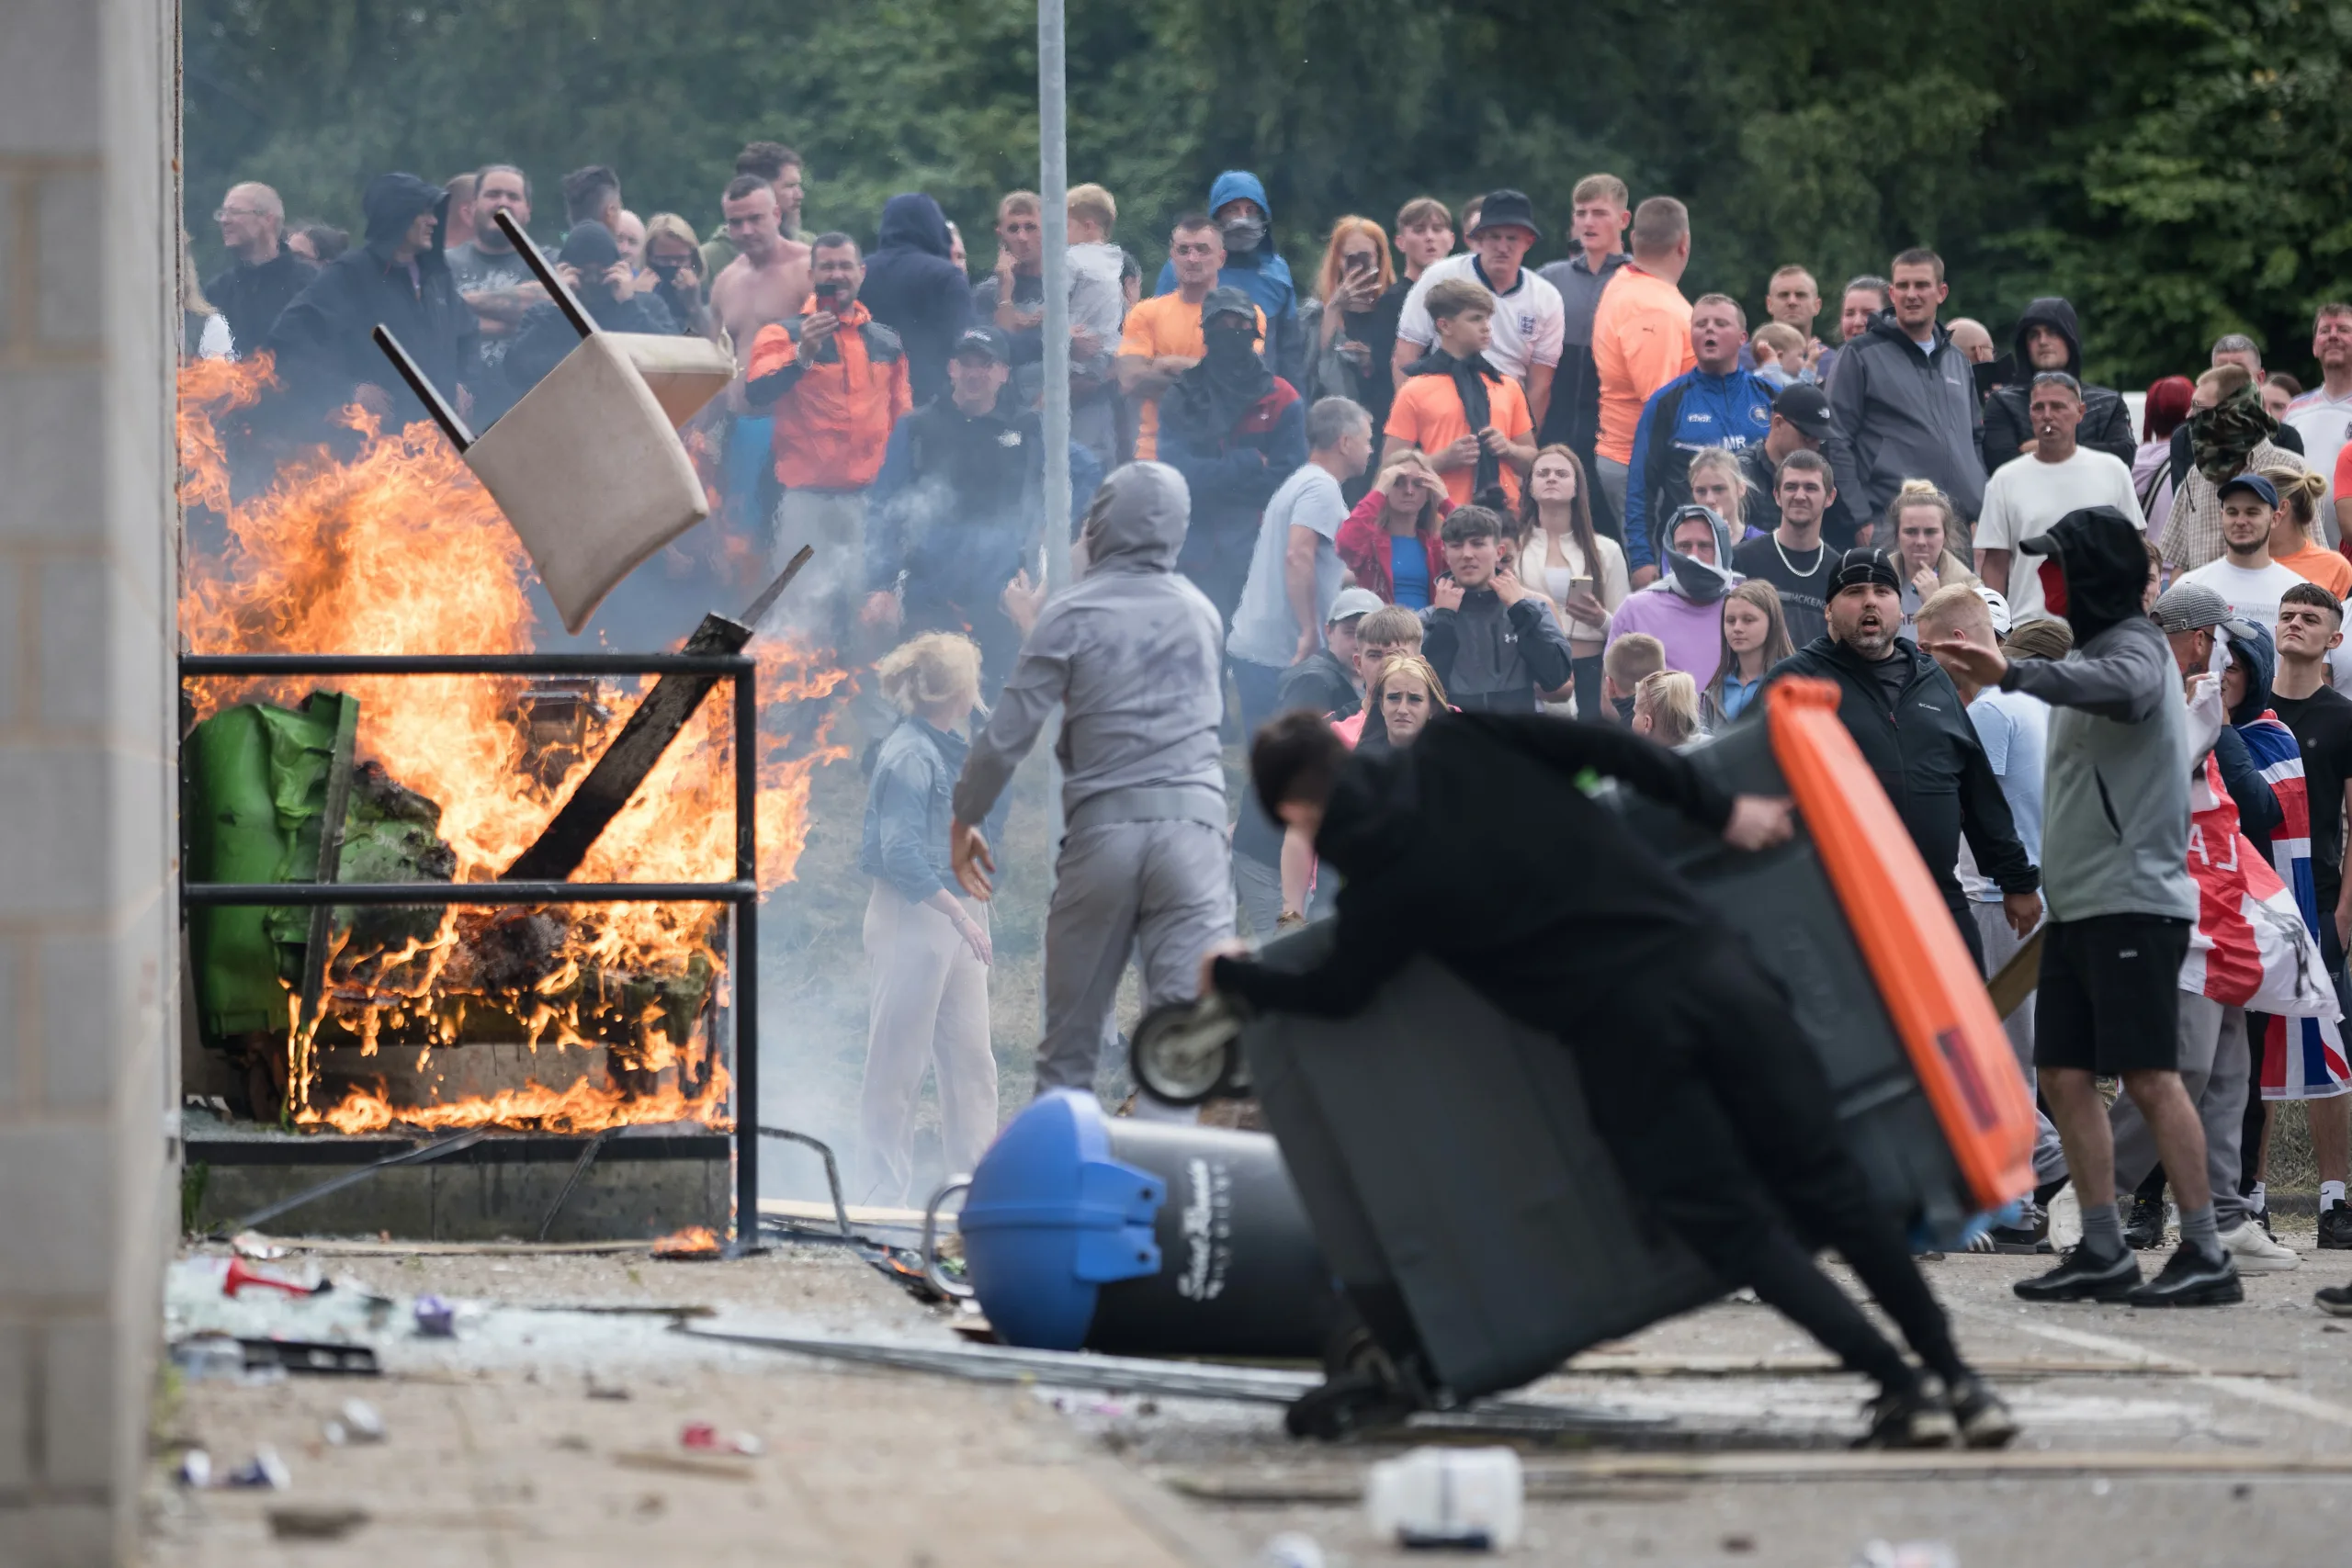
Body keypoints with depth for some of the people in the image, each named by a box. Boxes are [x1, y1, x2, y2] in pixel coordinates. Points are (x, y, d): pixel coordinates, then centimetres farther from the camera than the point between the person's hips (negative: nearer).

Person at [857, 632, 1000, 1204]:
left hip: (955, 911, 9)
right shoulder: (909, 756, -18)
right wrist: (960, 916, -22)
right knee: (897, 1061, 0)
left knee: (971, 1059, 10)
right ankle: (886, 1188, 6)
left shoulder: (952, 747, 10)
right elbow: (902, 856, -22)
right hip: (910, 915, -9)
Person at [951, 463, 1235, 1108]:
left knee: (1071, 1036, 9)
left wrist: (965, 820, 10)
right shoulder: (1202, 613, 14)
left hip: (1103, 829, -2)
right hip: (1193, 823, 2)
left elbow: (1008, 732, -2)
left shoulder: (1072, 614, 0)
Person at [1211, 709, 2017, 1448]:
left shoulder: (1381, 884, 0)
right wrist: (1721, 811, 15)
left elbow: (1333, 994, 17)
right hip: (1705, 961, 4)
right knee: (1826, 1184, 8)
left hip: (1620, 1030, -4)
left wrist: (1229, 974, 35)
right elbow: (1608, 748, 4)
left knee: (1737, 1227, 7)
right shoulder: (1454, 747, 7)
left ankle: (1901, 1387, -2)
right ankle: (1956, 1377, 6)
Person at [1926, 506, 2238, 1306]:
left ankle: (2206, 1253, -11)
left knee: (2149, 1077, -12)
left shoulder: (2136, 649, -11)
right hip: (2076, 905, 10)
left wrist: (2015, 673, -48)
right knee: (2065, 1076, 7)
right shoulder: (2090, 652, 19)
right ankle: (2103, 1252, 11)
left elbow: (2115, 687, -35)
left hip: (2134, 902, -10)